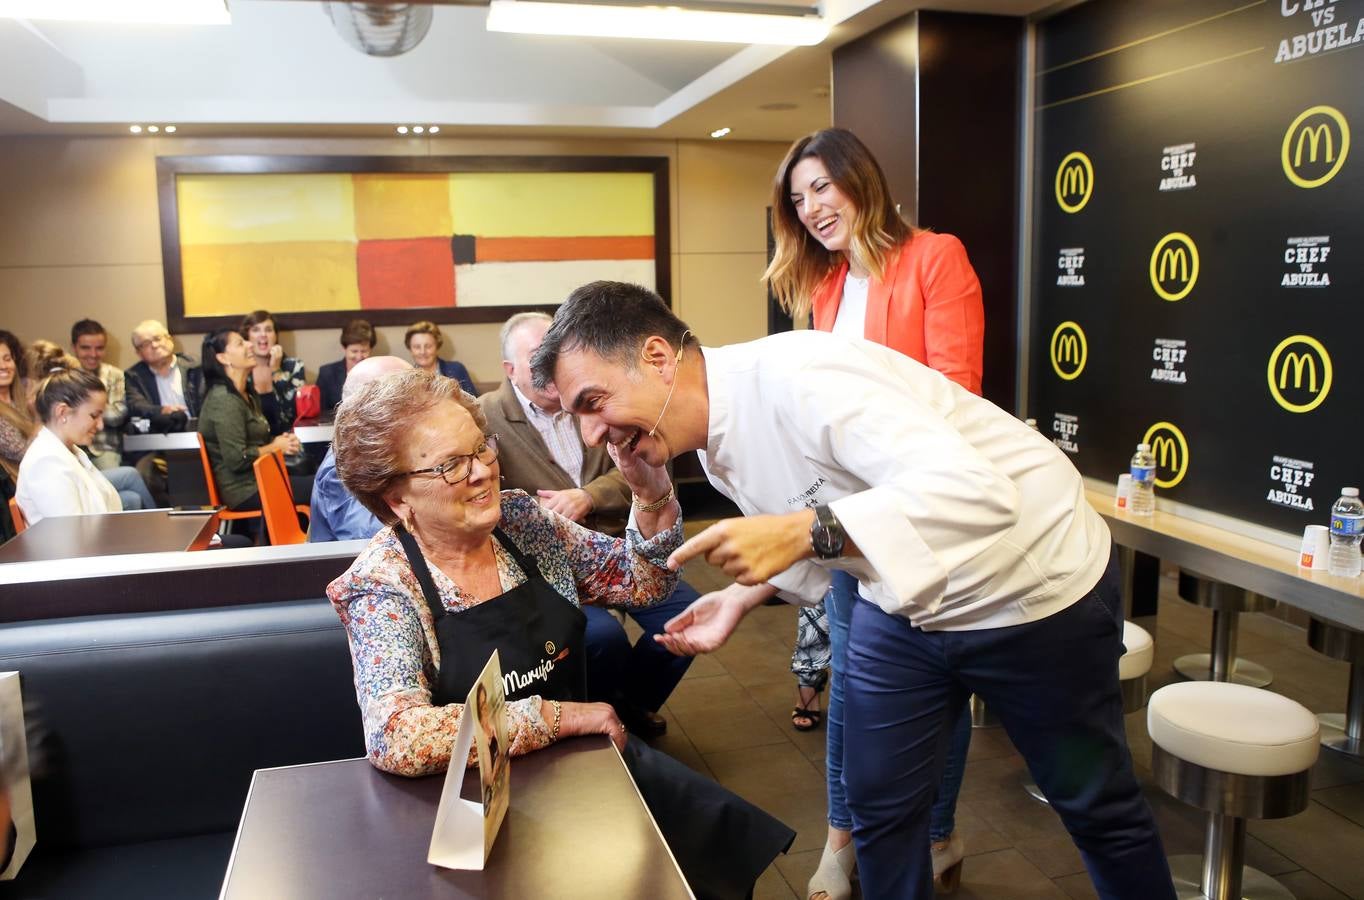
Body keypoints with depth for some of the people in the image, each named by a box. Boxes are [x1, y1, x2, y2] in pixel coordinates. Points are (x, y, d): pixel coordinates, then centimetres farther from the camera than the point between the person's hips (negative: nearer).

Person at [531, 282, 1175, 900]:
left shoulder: (796, 376, -32)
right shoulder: (716, 442, -4)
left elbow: (977, 491, -39)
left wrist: (802, 533, -45)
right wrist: (743, 598, -4)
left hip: (1035, 584, -6)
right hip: (905, 600, 7)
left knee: (1092, 801, 13)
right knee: (880, 799, 10)